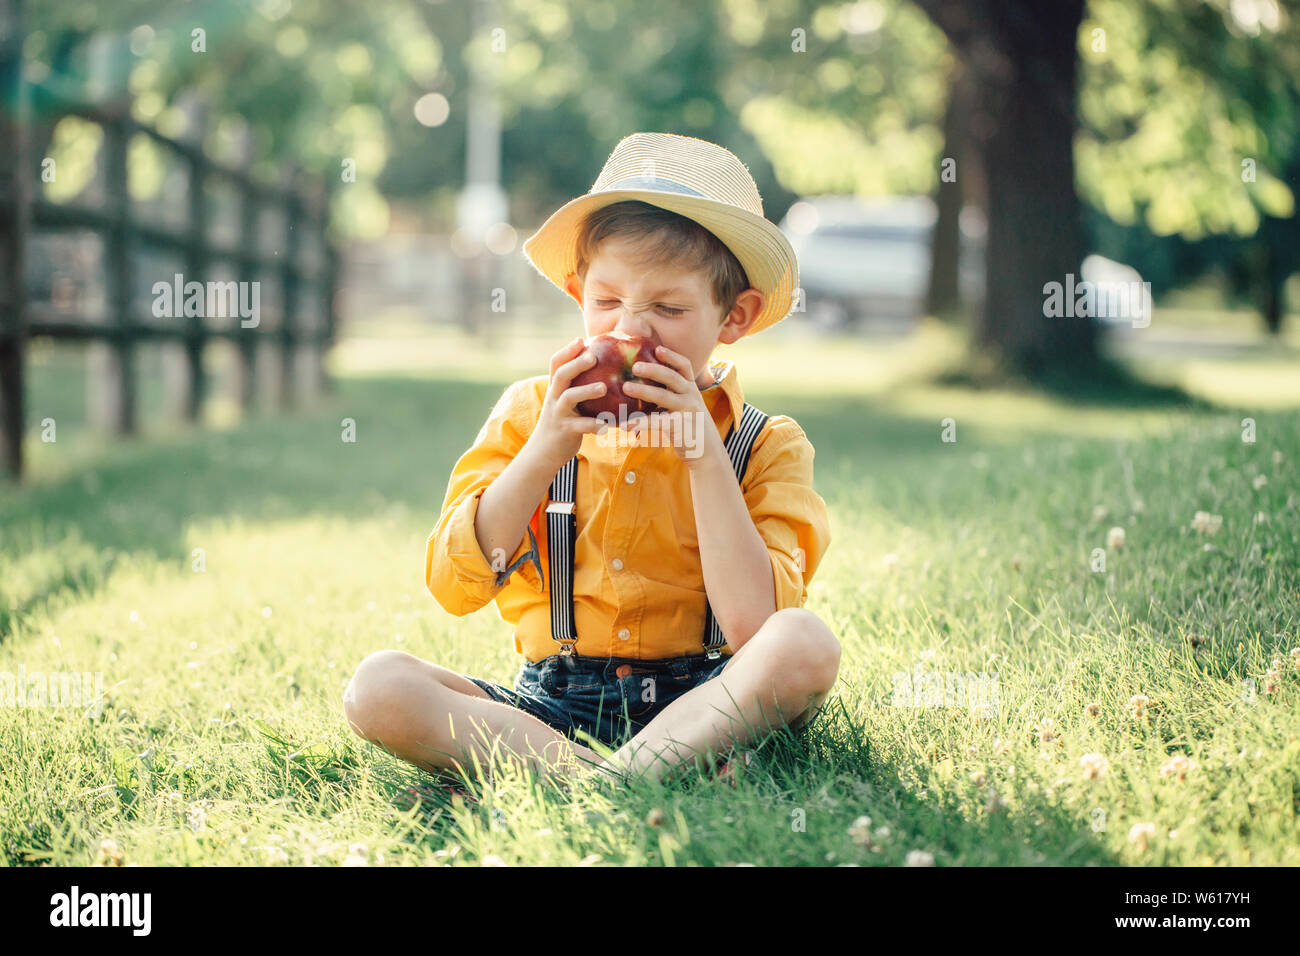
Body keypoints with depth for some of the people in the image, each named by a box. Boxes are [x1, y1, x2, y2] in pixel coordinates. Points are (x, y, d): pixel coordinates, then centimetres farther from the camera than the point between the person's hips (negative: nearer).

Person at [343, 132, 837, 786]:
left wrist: (704, 455, -16)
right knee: (377, 687, -23)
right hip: (554, 702, 2)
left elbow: (754, 626, -15)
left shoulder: (767, 448, 1)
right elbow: (453, 585, -4)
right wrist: (545, 451, -14)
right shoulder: (530, 414, 7)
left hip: (693, 700, -1)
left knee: (806, 645, -32)